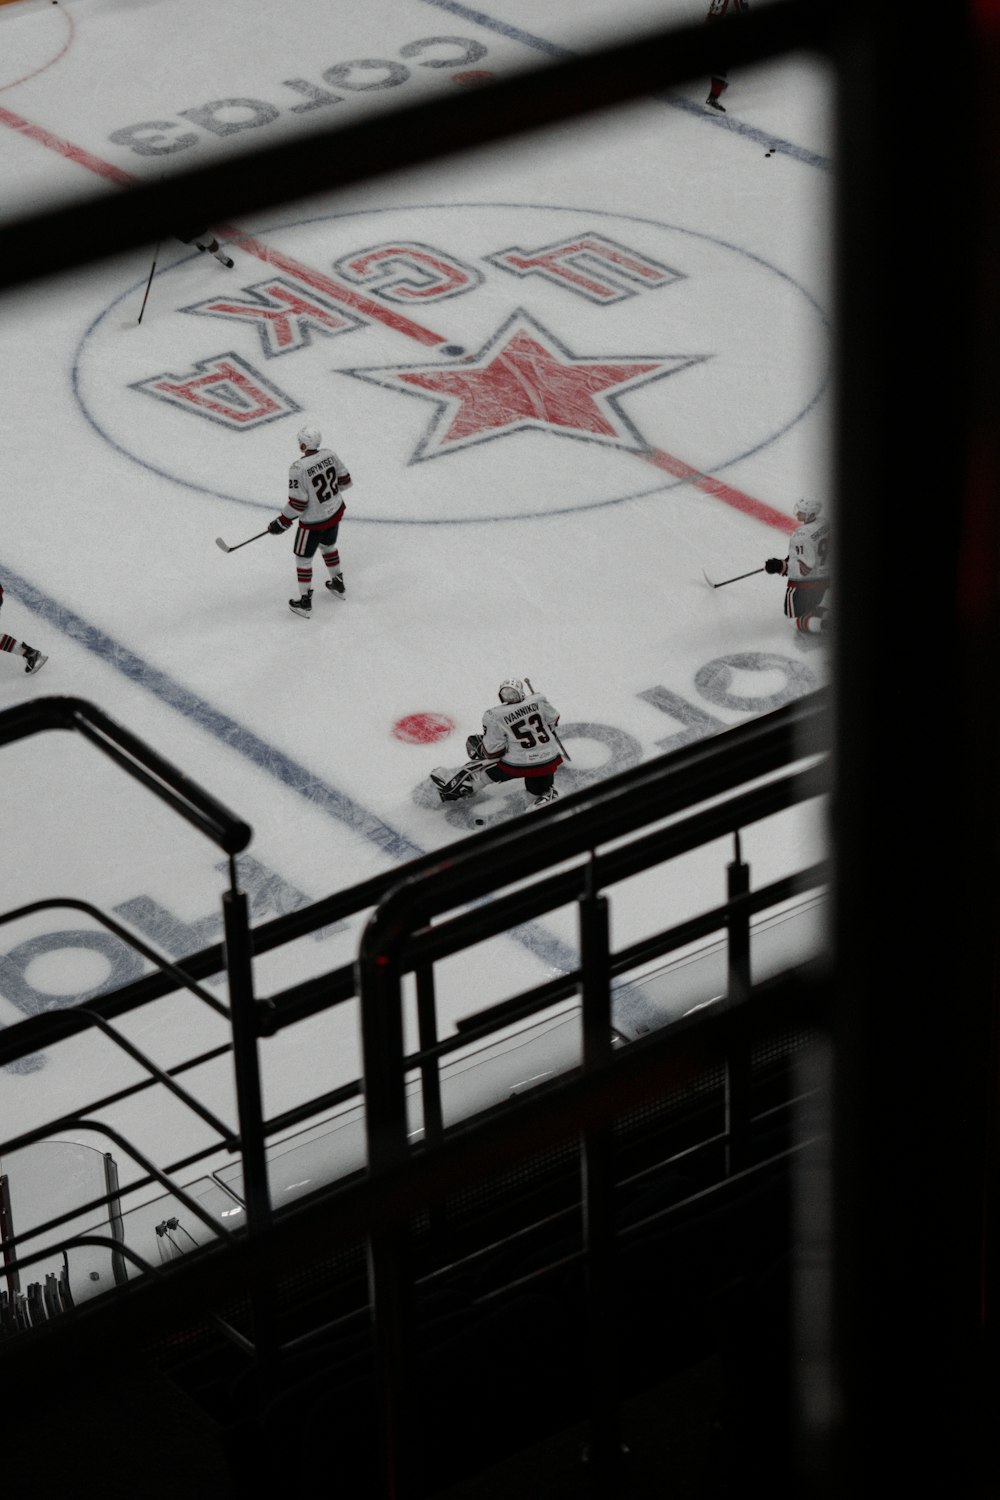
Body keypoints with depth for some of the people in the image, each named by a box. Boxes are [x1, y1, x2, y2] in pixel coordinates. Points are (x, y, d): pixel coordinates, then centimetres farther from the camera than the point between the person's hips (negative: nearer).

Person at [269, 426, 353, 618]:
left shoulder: (298, 469, -29)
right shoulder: (330, 455, -11)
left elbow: (297, 503, -25)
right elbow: (344, 480, 3)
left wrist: (282, 522, -12)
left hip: (313, 521, -6)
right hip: (335, 512, 6)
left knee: (303, 558, 13)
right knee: (328, 545, 32)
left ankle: (304, 603, 22)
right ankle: (338, 585, 49)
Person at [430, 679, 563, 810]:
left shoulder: (495, 716, -16)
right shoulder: (539, 701, -8)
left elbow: (493, 750, -12)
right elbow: (552, 722, 9)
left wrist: (477, 745, 9)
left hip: (516, 764, -3)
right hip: (548, 761, 3)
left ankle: (452, 786, 30)